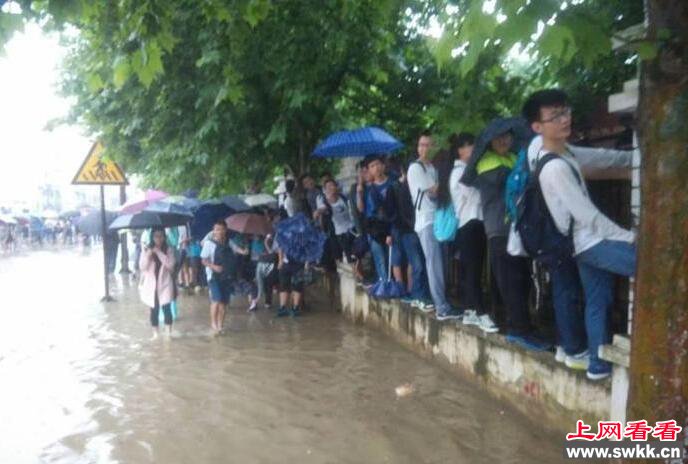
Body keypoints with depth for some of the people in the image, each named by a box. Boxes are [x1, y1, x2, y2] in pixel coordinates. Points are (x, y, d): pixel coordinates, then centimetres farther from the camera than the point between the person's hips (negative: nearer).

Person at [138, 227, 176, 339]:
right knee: (154, 310, 9)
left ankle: (168, 333, 4)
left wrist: (159, 252, -17)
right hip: (151, 285, 1)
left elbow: (170, 265, -15)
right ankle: (155, 334, 20)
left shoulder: (168, 250, -1)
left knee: (166, 308, -6)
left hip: (165, 284, -1)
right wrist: (148, 255, -21)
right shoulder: (146, 250, 1)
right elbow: (142, 267, -6)